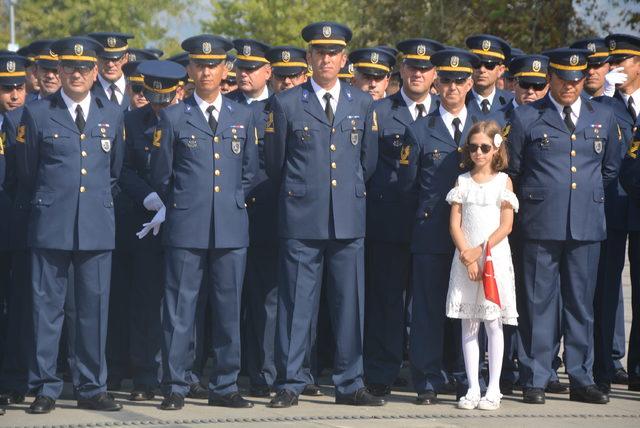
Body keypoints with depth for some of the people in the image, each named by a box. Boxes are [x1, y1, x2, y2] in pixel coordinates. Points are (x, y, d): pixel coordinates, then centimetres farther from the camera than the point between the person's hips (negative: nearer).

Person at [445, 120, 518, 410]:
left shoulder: (503, 181, 1)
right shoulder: (462, 182, 7)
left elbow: (506, 226, -5)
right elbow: (455, 224, 1)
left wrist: (479, 251, -13)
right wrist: (466, 256, -12)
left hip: (494, 256, -2)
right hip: (465, 258, 2)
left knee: (493, 323, 0)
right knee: (468, 325, 3)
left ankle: (493, 389, 4)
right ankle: (472, 389, 7)